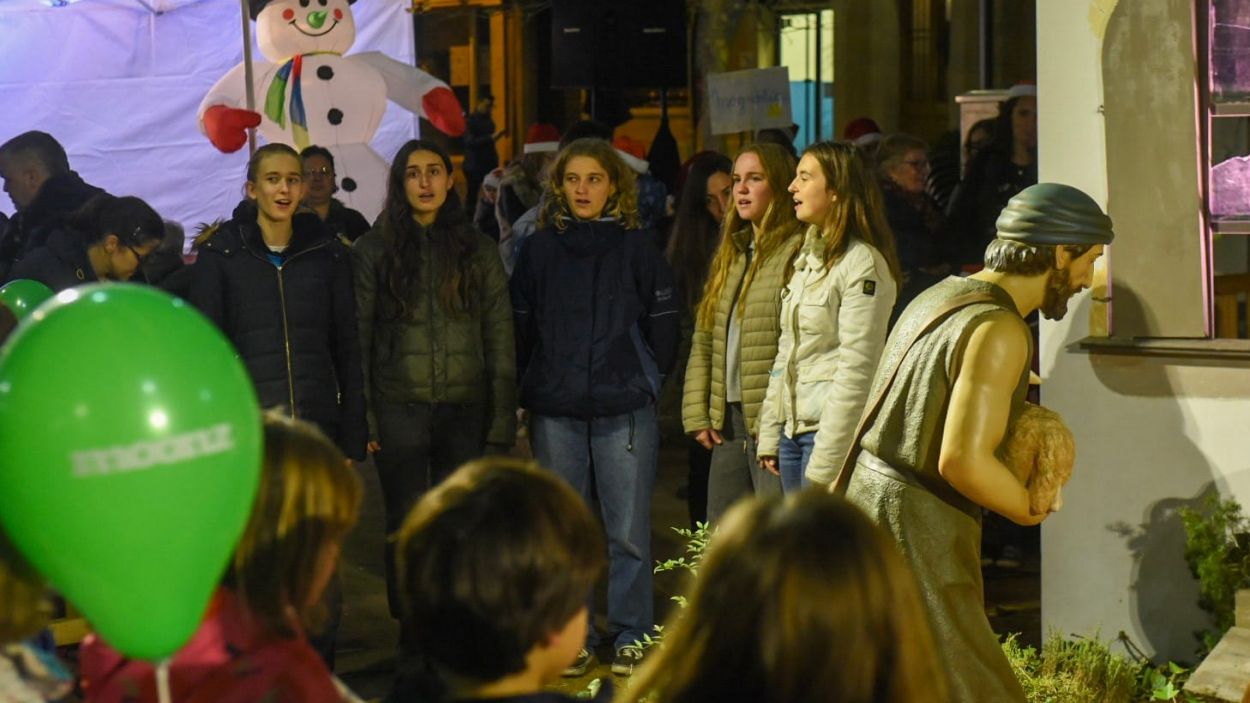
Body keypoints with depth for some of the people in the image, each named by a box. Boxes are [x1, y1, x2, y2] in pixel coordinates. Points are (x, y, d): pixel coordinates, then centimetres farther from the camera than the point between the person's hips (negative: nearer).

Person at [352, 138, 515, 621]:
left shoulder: (478, 250, 8)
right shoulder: (374, 250, 3)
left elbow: (500, 338, 5)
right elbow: (357, 337, 1)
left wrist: (502, 418, -1)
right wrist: (361, 416, -5)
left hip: (466, 409, 1)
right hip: (400, 410, -1)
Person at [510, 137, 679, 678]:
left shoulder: (638, 248, 2)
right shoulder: (539, 249, 6)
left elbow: (663, 327, 6)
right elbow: (520, 328, 9)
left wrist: (643, 381, 6)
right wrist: (531, 387, 7)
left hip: (625, 413, -1)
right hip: (555, 414, 2)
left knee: (628, 532, 0)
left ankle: (632, 638, 10)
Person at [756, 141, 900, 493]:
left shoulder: (863, 263, -12)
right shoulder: (808, 258, 16)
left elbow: (856, 370, -16)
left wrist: (825, 464, -18)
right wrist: (770, 435, 14)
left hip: (835, 429, -8)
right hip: (792, 429, 8)